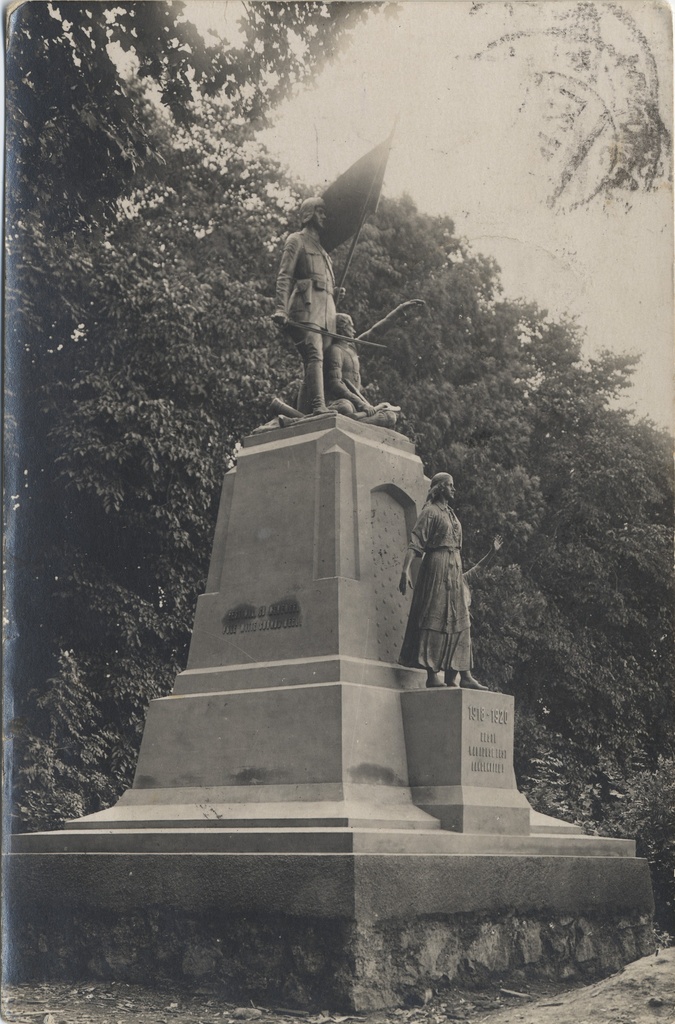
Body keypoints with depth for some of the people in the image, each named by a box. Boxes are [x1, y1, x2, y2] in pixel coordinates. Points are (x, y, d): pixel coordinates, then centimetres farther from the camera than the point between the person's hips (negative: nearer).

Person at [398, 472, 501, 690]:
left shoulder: (450, 513, 19)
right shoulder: (430, 512, -5)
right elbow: (415, 543, -14)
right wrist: (405, 569, -25)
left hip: (454, 571, 9)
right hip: (436, 567, -9)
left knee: (459, 620, 6)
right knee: (434, 617, -9)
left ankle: (462, 674, 8)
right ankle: (432, 673, -8)